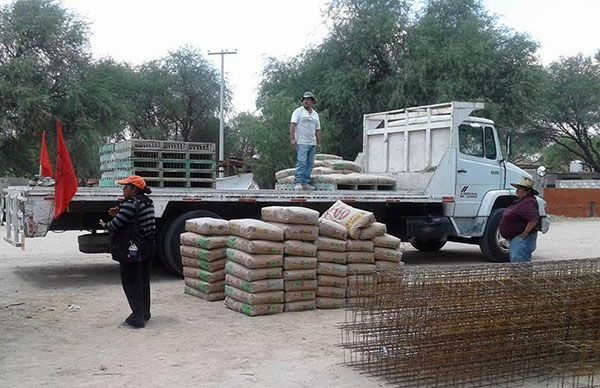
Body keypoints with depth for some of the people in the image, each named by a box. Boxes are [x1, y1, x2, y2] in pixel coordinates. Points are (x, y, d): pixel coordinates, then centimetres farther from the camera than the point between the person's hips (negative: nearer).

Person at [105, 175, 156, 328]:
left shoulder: (131, 203, -19)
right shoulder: (147, 202, 10)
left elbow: (117, 224, -18)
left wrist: (106, 225, 3)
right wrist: (119, 213, 8)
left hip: (131, 250, -9)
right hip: (148, 248, 9)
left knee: (131, 283, -1)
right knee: (144, 281, 18)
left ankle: (137, 318, -1)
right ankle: (145, 313, 29)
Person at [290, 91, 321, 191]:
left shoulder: (315, 114, 19)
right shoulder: (298, 111, 1)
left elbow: (317, 129, 21)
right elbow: (292, 125, -8)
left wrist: (319, 142, 16)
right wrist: (292, 138, -18)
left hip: (312, 143, 6)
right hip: (301, 142, -6)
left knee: (310, 164, 4)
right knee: (301, 162, -14)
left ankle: (305, 183, 7)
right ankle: (297, 183, -15)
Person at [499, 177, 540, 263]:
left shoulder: (528, 203, -20)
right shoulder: (521, 201, 16)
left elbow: (533, 219, -32)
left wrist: (525, 233, -24)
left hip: (521, 239, -12)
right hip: (515, 239, 12)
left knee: (519, 262, -14)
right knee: (514, 260, 17)